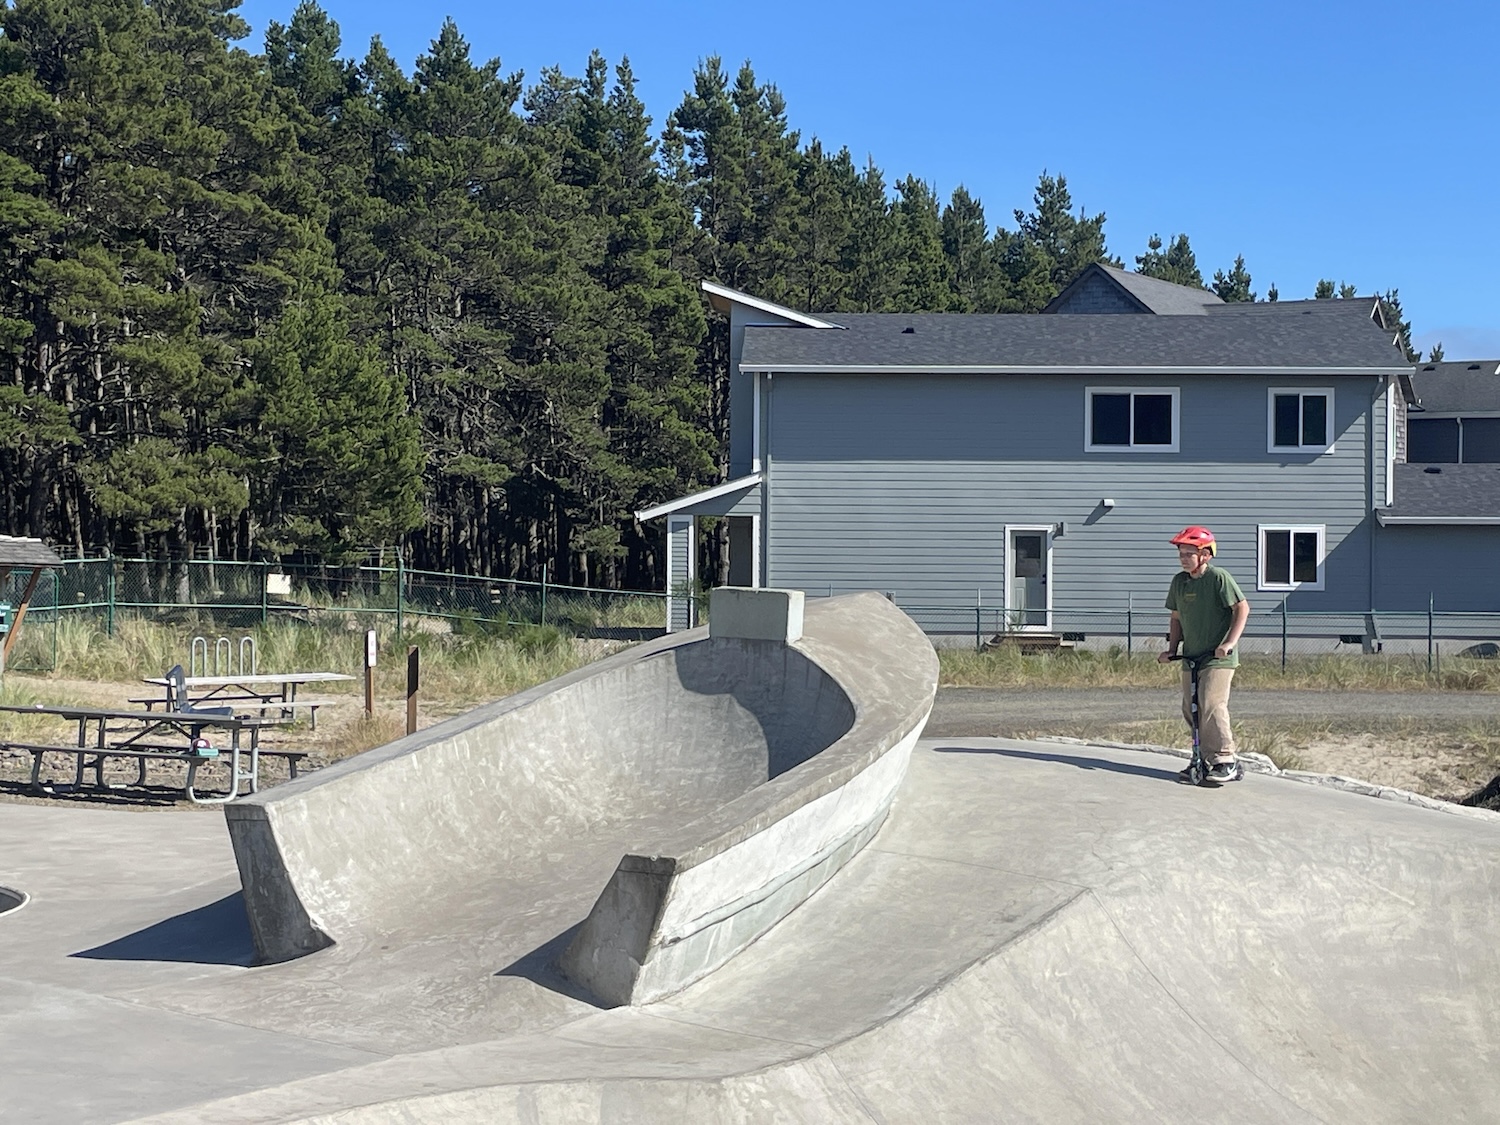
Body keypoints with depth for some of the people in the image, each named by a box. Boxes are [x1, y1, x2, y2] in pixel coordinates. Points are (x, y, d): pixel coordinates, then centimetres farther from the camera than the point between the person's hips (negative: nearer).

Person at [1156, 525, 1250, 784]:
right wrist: (1172, 648, 9)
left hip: (1218, 658, -7)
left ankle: (1226, 761, -7)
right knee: (1190, 710, 5)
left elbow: (1242, 608, -11)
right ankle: (1205, 758, 16)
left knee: (1211, 706, -16)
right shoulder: (1179, 581, 10)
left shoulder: (1219, 577, -10)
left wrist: (1230, 641, -18)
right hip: (1191, 656, 7)